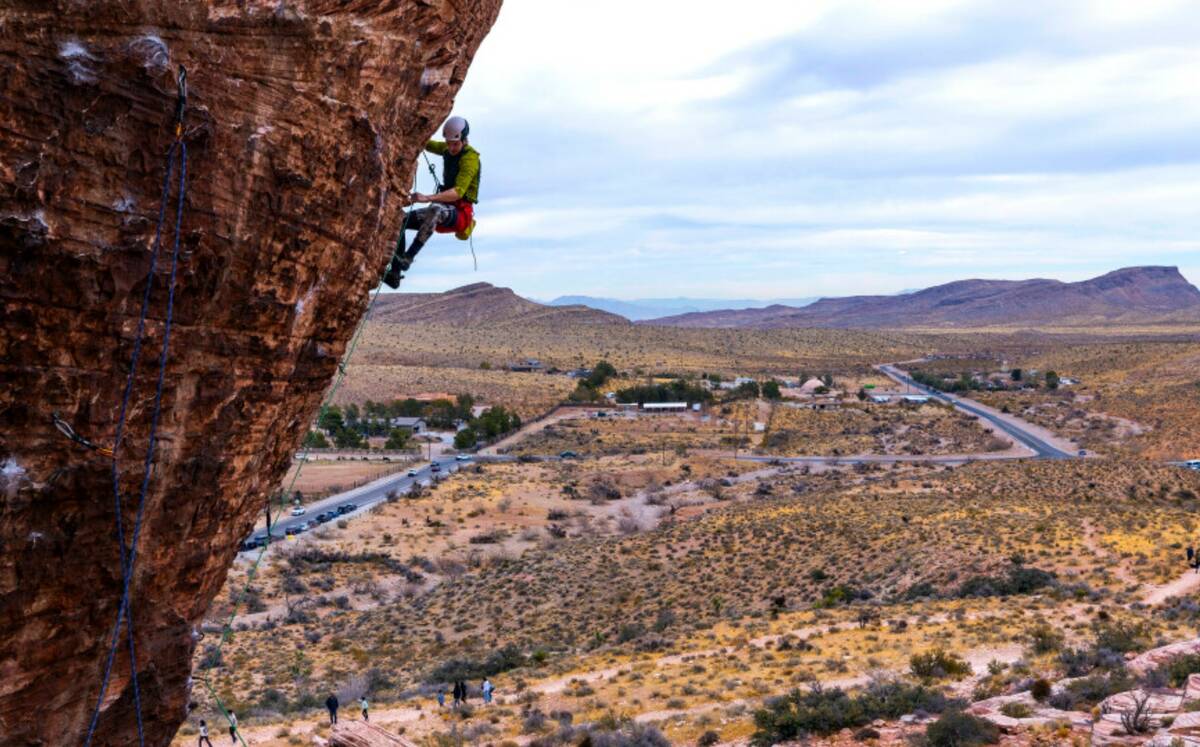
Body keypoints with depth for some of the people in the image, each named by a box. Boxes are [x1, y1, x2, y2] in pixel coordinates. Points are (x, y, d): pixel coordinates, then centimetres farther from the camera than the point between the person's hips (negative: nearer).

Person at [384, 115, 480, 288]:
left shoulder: (470, 158, -17)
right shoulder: (447, 149, 9)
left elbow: (458, 191, -30)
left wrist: (427, 198, -41)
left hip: (460, 214, -8)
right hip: (443, 212, 8)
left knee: (435, 210, -41)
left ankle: (407, 258, -40)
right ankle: (395, 273, -13)